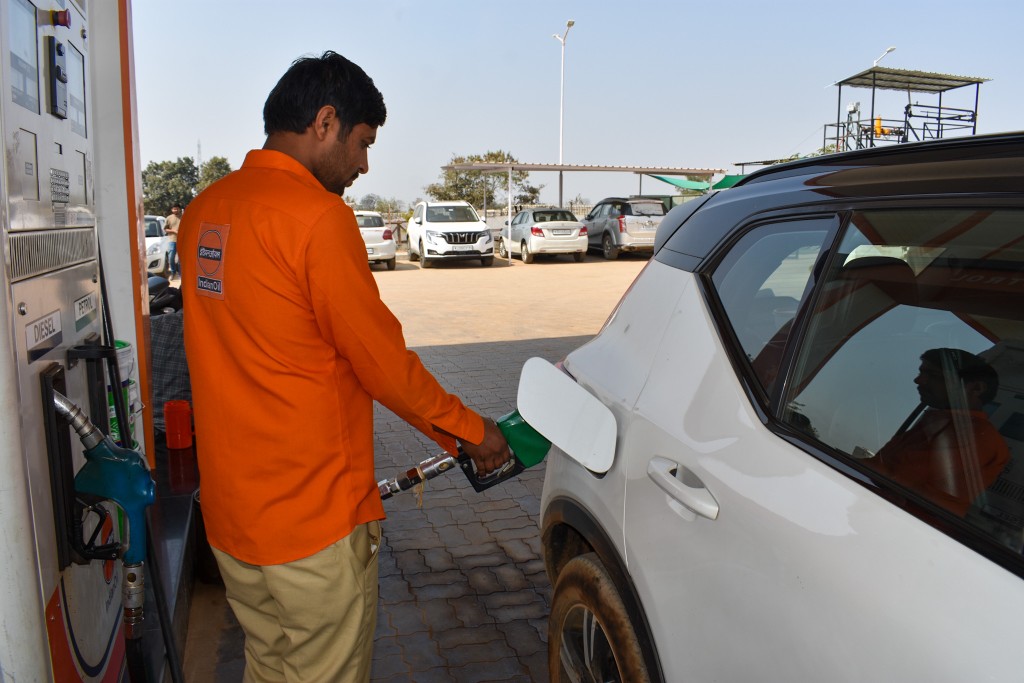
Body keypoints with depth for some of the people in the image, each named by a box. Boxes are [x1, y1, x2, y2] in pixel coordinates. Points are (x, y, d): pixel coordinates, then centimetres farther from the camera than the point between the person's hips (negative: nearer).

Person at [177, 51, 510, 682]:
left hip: (230, 511, 8)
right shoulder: (317, 215, -20)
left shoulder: (204, 211, 6)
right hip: (314, 519, -8)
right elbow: (383, 361, -16)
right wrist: (470, 432, 0)